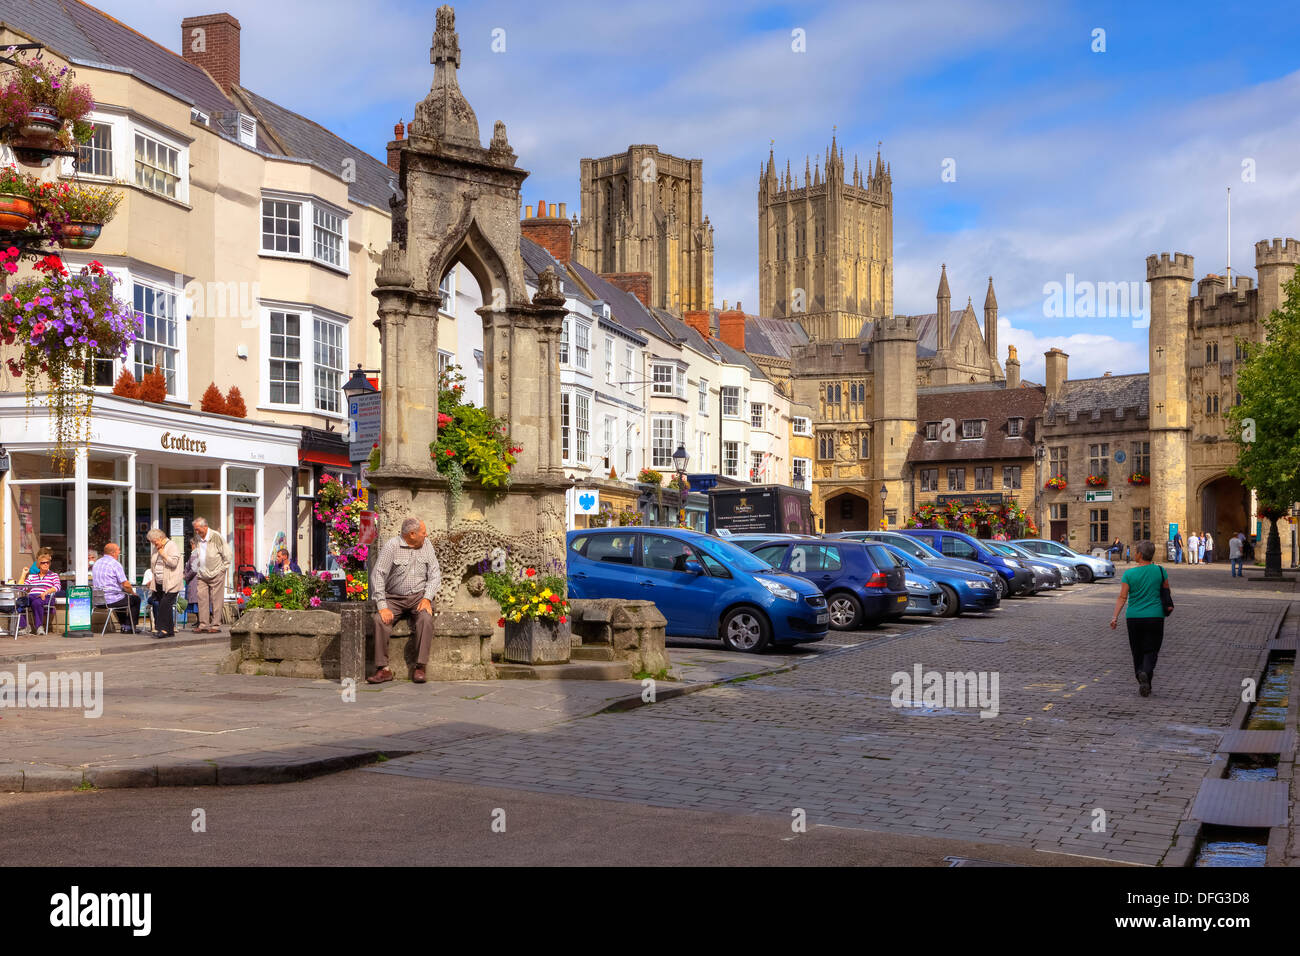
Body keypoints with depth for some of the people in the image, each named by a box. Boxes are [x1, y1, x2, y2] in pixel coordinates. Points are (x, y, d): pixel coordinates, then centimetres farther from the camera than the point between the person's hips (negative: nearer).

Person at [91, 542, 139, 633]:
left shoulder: (96, 563, 10)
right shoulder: (115, 564, -15)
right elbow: (126, 585, -18)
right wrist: (132, 593, 4)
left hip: (99, 600, 8)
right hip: (114, 600, -8)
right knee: (136, 599, 13)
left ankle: (123, 626, 34)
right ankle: (129, 627, 12)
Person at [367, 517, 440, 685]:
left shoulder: (426, 545, 6)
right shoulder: (391, 546, -7)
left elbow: (435, 575, 5)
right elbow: (378, 575, -11)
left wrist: (427, 598, -12)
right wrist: (382, 606, -20)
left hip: (418, 596, 1)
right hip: (394, 598, -1)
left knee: (426, 618, -29)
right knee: (380, 619, -28)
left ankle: (419, 668, -28)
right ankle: (383, 669, -24)